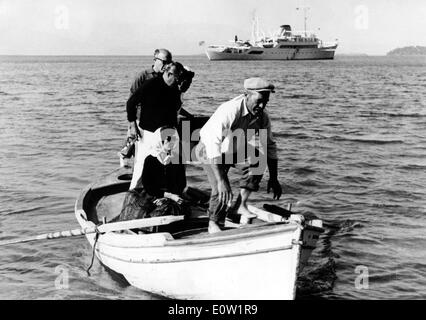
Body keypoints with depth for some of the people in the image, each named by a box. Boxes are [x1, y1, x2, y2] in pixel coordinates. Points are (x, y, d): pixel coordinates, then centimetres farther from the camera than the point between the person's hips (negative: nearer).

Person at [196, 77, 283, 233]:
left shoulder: (262, 116, -16)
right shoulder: (229, 111, -36)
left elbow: (270, 145, -4)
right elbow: (212, 143, -45)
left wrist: (273, 178, -9)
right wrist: (221, 180, -51)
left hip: (237, 150, 5)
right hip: (211, 150, -5)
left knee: (256, 162, -25)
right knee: (221, 191, -23)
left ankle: (241, 205, -9)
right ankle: (213, 223, 5)